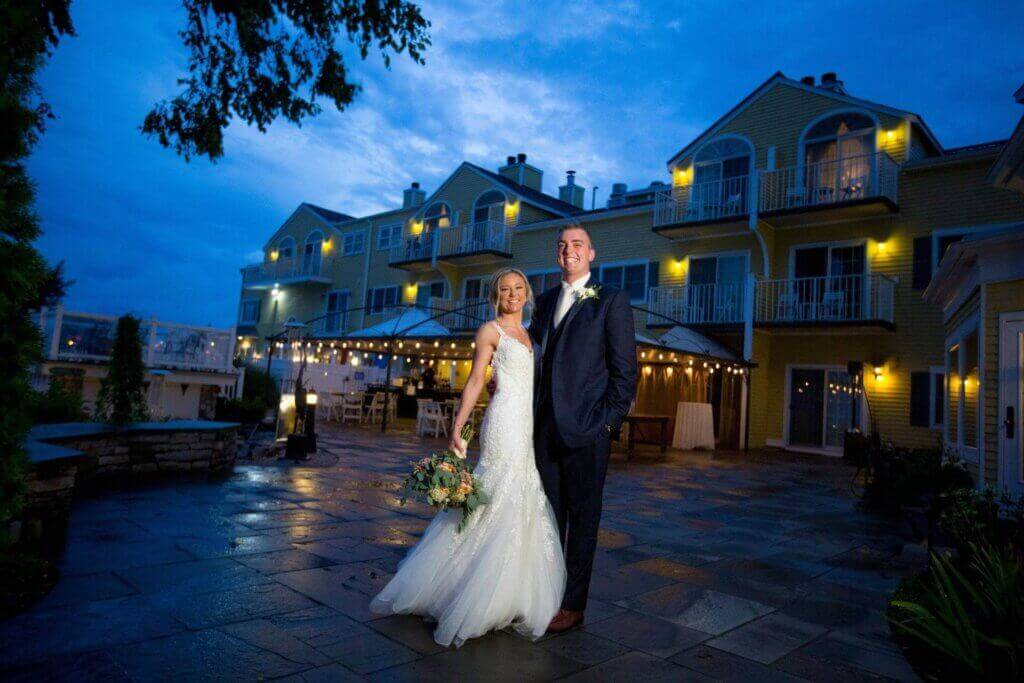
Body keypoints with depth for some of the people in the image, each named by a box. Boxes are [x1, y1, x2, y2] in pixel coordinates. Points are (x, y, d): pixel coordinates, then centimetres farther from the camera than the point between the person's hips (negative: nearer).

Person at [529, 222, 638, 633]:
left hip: (586, 427, -5)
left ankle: (573, 606, 17)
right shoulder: (545, 301, 16)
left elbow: (625, 368, -4)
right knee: (548, 514, 13)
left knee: (582, 517, 5)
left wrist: (608, 421, -9)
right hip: (545, 425, 6)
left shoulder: (612, 301, -1)